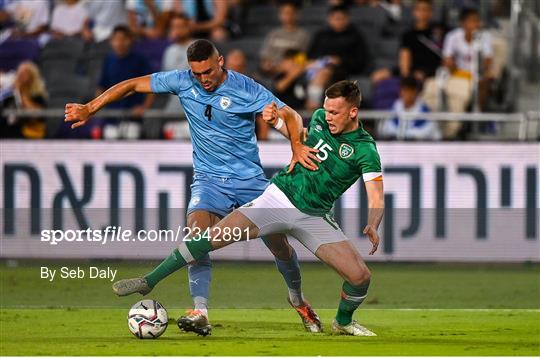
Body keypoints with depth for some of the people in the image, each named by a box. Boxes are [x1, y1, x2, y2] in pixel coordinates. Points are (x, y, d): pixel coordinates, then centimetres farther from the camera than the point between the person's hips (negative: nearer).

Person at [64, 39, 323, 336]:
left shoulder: (246, 89, -12)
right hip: (209, 179, 1)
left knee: (279, 244, 1)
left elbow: (290, 116, -11)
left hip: (250, 179, -1)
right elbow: (131, 85, 2)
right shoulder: (182, 82, -4)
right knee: (197, 229, -27)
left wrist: (297, 145, -32)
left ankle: (298, 299, 33)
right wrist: (89, 109, -3)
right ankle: (200, 313, -34)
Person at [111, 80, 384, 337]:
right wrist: (277, 121, 7)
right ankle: (149, 281, -6)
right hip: (279, 197, 2)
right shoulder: (320, 118, 1)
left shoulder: (365, 151, -14)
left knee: (360, 276, -14)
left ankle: (343, 322, 20)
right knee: (217, 235, -15)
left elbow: (376, 199, -22)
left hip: (314, 217, -2)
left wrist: (372, 226, -42)